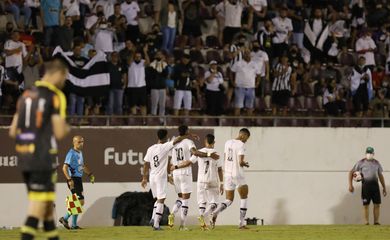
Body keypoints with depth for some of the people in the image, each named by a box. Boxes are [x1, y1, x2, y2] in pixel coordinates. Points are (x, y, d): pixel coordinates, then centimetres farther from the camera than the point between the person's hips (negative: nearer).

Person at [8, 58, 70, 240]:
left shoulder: (26, 95, 13)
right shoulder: (56, 97, -8)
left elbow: (13, 131, 13)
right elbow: (59, 133, -13)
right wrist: (66, 128, 9)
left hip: (23, 156, 7)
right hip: (43, 157, -7)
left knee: (48, 202, 17)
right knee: (39, 203, -8)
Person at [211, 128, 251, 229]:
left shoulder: (227, 143, 11)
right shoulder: (241, 145, -12)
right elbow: (241, 162, -18)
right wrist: (245, 164, 3)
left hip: (227, 174, 6)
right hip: (238, 175, -6)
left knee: (229, 200, 11)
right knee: (244, 198, 11)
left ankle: (215, 212, -17)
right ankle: (242, 223, 8)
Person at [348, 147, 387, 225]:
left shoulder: (376, 163, 13)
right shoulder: (361, 162, 3)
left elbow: (380, 176, 18)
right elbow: (351, 172, 3)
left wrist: (384, 188, 14)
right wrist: (350, 185, -7)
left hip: (375, 184, 3)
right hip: (366, 185, -3)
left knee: (377, 204, -2)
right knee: (366, 205, -3)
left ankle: (376, 221, 3)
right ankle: (366, 222, 1)